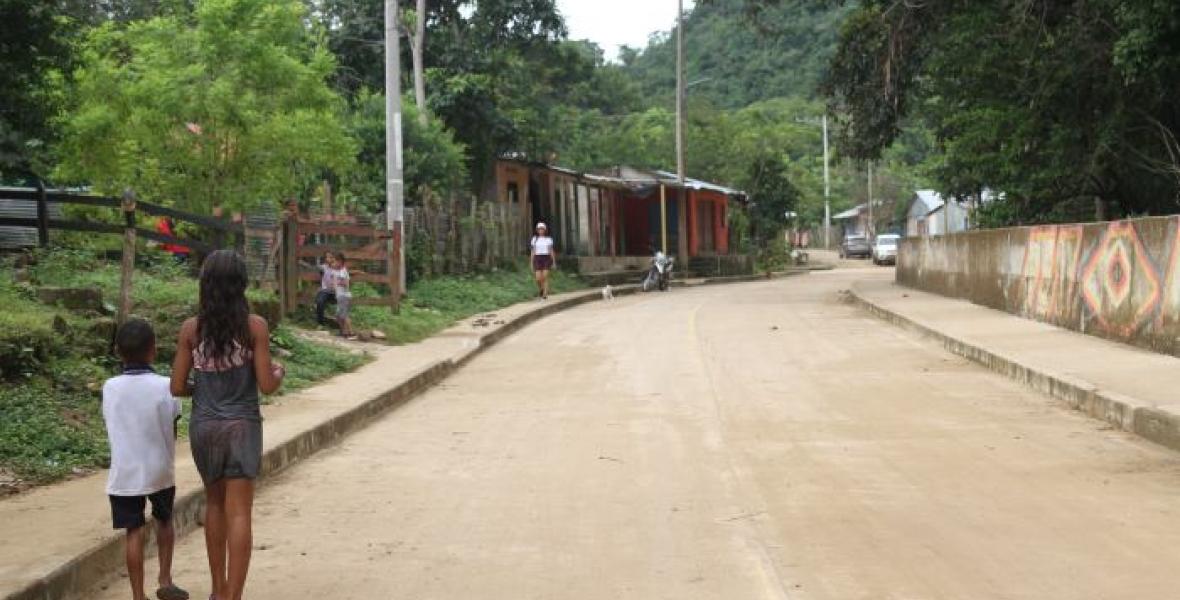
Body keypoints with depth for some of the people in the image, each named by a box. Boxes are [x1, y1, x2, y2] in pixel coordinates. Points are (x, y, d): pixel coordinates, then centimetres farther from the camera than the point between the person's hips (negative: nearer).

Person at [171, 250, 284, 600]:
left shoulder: (191, 329, -3)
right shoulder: (255, 326, -10)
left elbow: (177, 388, -2)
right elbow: (266, 385, -10)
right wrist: (279, 372, 11)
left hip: (204, 426, 3)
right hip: (241, 426, -3)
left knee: (215, 502, 21)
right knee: (239, 513, -1)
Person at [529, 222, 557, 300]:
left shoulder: (549, 239, 5)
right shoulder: (534, 239, 5)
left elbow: (552, 251, 7)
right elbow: (533, 252, 6)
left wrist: (554, 262, 3)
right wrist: (531, 263, 2)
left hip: (547, 259, 0)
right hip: (537, 259, 0)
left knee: (545, 278, -9)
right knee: (538, 278, -7)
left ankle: (545, 295, -4)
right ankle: (540, 289, 25)